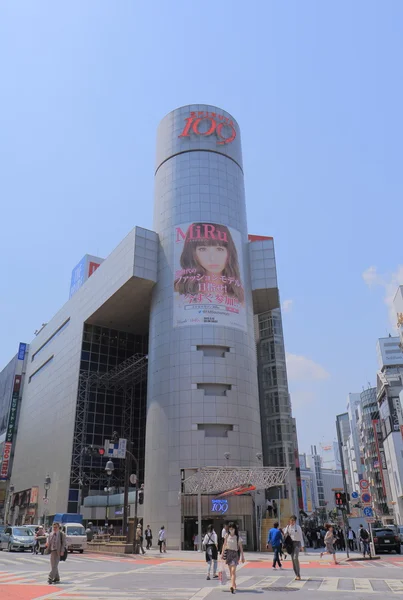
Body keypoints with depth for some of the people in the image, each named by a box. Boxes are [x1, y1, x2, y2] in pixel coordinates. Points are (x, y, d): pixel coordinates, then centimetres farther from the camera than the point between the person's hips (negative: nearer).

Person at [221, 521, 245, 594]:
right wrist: (222, 553, 7)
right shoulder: (227, 536, 2)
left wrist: (242, 556, 0)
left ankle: (232, 586, -21)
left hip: (235, 553, -4)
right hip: (228, 553, 4)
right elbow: (224, 545, 10)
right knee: (230, 570, 12)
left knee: (233, 570, -15)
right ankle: (234, 584, 28)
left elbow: (240, 547, -1)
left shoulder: (237, 537, -6)